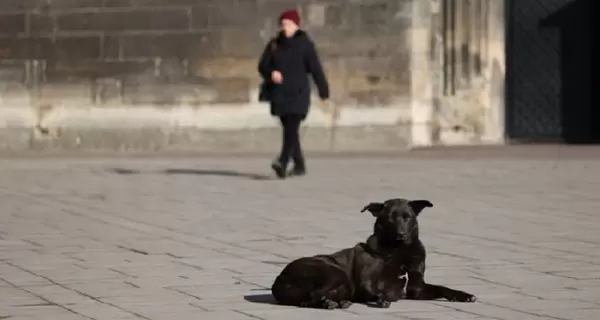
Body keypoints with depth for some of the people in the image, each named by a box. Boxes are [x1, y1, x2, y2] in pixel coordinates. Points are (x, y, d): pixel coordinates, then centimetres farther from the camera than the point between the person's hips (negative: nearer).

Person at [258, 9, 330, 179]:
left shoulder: (305, 44, -4)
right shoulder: (274, 44, 8)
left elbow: (315, 68, -4)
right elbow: (263, 66, 8)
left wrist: (324, 91, -3)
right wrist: (271, 73, -15)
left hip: (298, 94, -5)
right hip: (279, 95, 5)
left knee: (291, 129, -16)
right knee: (289, 130, 12)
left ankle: (282, 163, -31)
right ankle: (299, 165, 24)